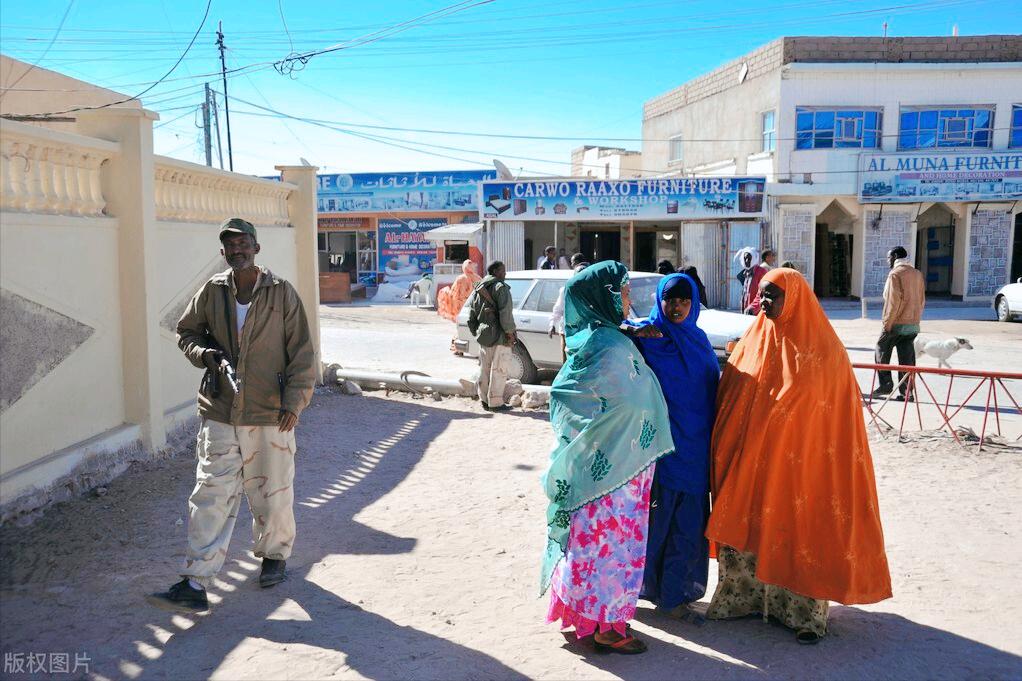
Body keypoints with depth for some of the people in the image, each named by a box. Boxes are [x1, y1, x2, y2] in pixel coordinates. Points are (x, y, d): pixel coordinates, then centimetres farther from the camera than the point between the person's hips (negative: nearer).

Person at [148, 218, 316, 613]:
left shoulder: (281, 293, -4)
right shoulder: (212, 291, 4)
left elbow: (302, 352, -3)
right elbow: (187, 332, 18)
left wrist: (294, 402, -10)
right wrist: (204, 353, -4)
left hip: (270, 415, -2)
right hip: (220, 414, 2)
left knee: (272, 492, 11)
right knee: (210, 496, -1)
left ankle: (274, 555, 35)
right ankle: (195, 584, 2)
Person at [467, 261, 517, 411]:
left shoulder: (477, 290, 15)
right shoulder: (501, 287, -10)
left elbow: (471, 316, 18)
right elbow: (505, 313, -18)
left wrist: (476, 333, 22)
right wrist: (510, 333, -14)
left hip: (483, 336, 8)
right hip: (499, 336, -8)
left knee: (484, 369, 13)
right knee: (498, 370, -3)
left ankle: (484, 400, 18)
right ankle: (495, 402, -2)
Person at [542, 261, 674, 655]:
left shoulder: (587, 339, 6)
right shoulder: (612, 346, -22)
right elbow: (632, 401, -22)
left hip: (588, 460, 9)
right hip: (612, 464, -9)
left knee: (592, 535, 19)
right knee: (611, 539, 4)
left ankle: (583, 609, 33)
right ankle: (605, 626, 17)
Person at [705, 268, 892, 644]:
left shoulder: (822, 348, -6)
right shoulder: (753, 341, 7)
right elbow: (729, 397, 6)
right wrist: (727, 455, -1)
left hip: (797, 461, -4)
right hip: (747, 462, 4)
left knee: (798, 528, 3)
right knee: (747, 527, 10)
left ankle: (807, 612, 16)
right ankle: (743, 596, 26)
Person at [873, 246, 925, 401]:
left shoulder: (895, 274, -11)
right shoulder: (917, 274, 11)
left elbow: (893, 301, -16)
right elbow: (922, 300, 13)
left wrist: (887, 323, -13)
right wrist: (916, 319, 18)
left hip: (897, 323, -6)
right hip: (913, 324, 7)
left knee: (882, 350, 10)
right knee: (907, 358, 7)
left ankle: (885, 385, 7)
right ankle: (907, 392, 7)